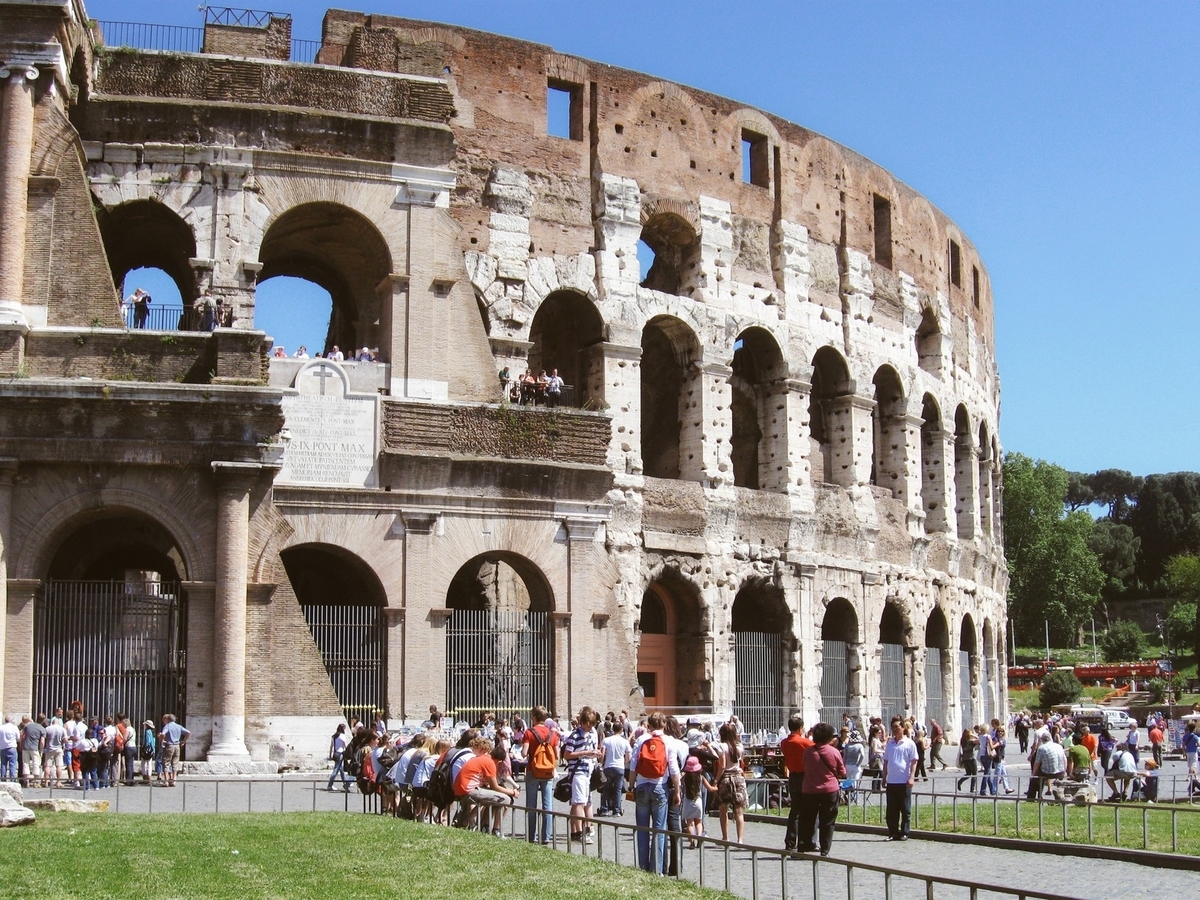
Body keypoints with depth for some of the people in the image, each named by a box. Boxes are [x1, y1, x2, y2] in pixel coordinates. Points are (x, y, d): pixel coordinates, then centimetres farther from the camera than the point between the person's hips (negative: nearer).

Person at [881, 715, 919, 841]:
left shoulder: (909, 743, -2)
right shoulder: (889, 743, 13)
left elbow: (914, 762, -4)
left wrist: (911, 777, -13)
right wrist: (884, 778, 14)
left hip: (904, 782, -5)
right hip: (891, 781, 5)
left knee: (905, 809, 2)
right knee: (891, 810, 6)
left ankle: (904, 833, 8)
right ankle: (892, 833, 11)